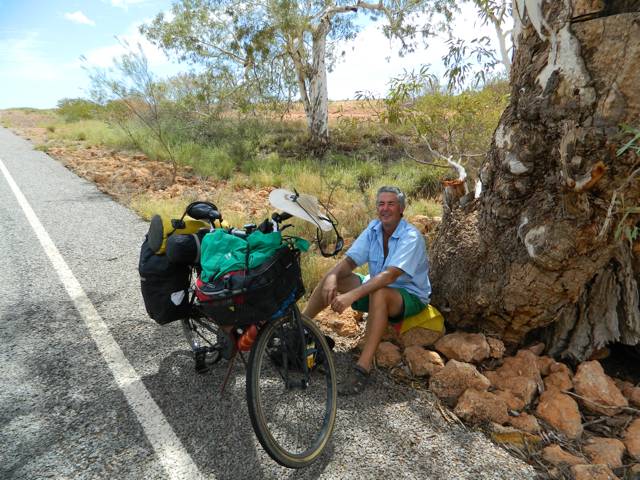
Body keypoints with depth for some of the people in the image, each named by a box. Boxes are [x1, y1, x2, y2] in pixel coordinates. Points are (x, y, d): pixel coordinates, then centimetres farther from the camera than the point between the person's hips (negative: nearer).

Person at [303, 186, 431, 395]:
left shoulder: (411, 237, -22)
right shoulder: (373, 229, -2)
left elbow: (390, 275, -35)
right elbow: (349, 261, -10)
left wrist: (352, 295, -44)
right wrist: (332, 278, -32)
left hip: (411, 296, -6)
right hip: (375, 286, 6)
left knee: (379, 293, -40)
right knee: (330, 279, -9)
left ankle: (362, 369, -37)